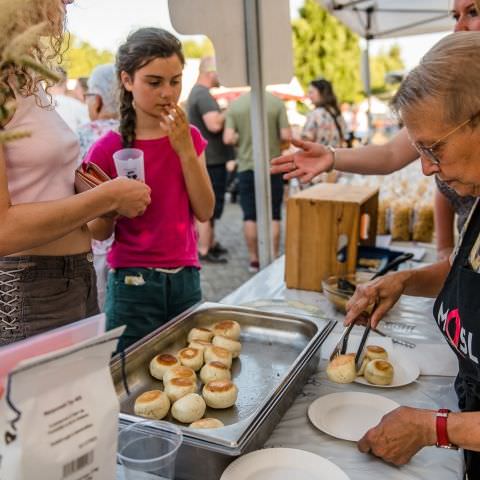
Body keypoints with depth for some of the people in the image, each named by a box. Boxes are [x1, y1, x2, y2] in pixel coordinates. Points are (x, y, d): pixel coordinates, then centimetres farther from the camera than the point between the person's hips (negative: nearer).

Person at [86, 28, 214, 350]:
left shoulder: (190, 139, 3)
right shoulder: (108, 150, -9)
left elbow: (204, 212, -5)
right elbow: (100, 233, -2)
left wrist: (185, 148, -12)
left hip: (186, 279, 4)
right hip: (133, 283, -3)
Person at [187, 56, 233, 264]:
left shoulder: (197, 92, 16)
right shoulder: (203, 94, -17)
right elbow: (215, 125, -29)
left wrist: (224, 112, 10)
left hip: (207, 158, 11)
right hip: (210, 159, -11)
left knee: (209, 204, 18)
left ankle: (210, 242, 29)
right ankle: (204, 250, 2)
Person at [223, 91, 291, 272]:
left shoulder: (234, 104, -4)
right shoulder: (276, 102, -7)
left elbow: (228, 139, -9)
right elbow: (286, 136, -10)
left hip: (246, 167, 1)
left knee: (250, 216, 8)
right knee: (273, 216, 8)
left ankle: (254, 259, 13)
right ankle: (273, 258, 11)